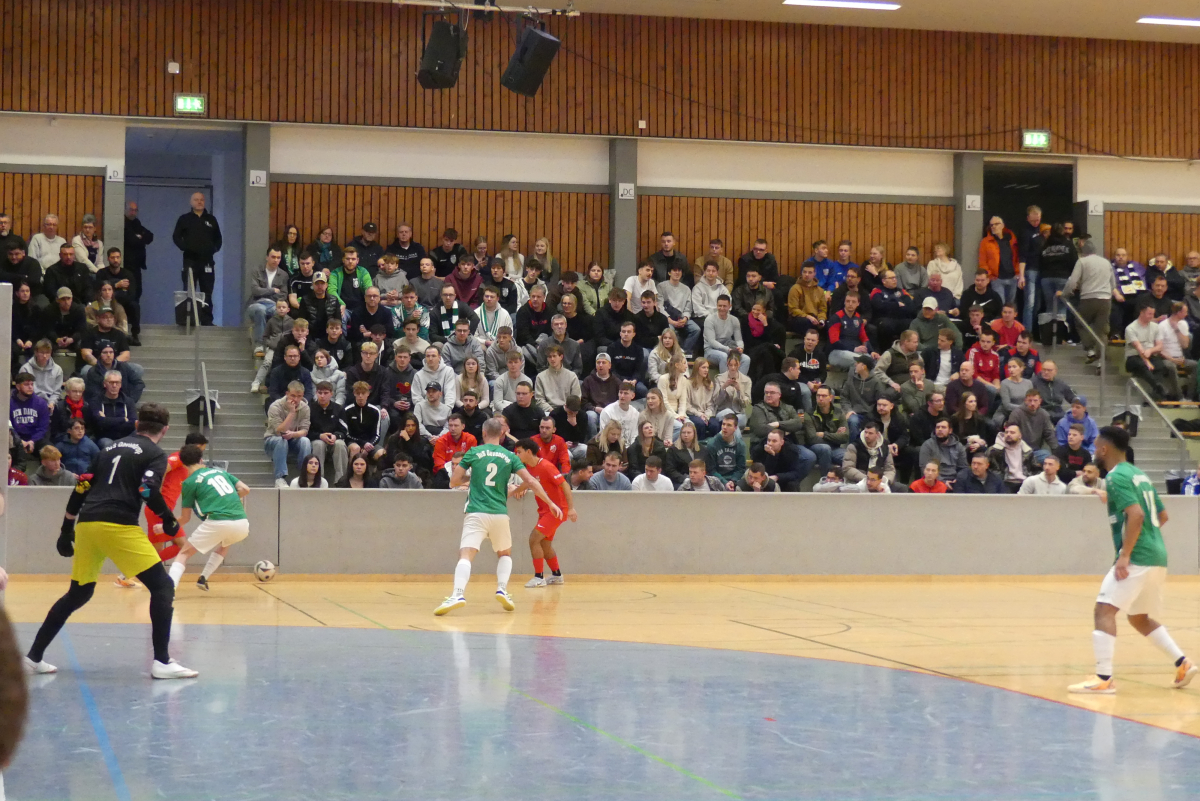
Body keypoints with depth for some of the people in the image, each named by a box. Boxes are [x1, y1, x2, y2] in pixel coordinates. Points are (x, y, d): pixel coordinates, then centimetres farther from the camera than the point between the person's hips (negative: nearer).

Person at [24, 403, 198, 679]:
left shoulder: (112, 448, 24)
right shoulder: (156, 454, 6)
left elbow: (81, 490, 21)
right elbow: (148, 490, -12)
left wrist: (66, 530, 27)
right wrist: (169, 521, 2)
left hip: (86, 524, 7)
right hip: (117, 526, -7)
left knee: (78, 594, 21)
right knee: (162, 586, 2)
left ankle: (33, 656, 20)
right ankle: (162, 661, -6)